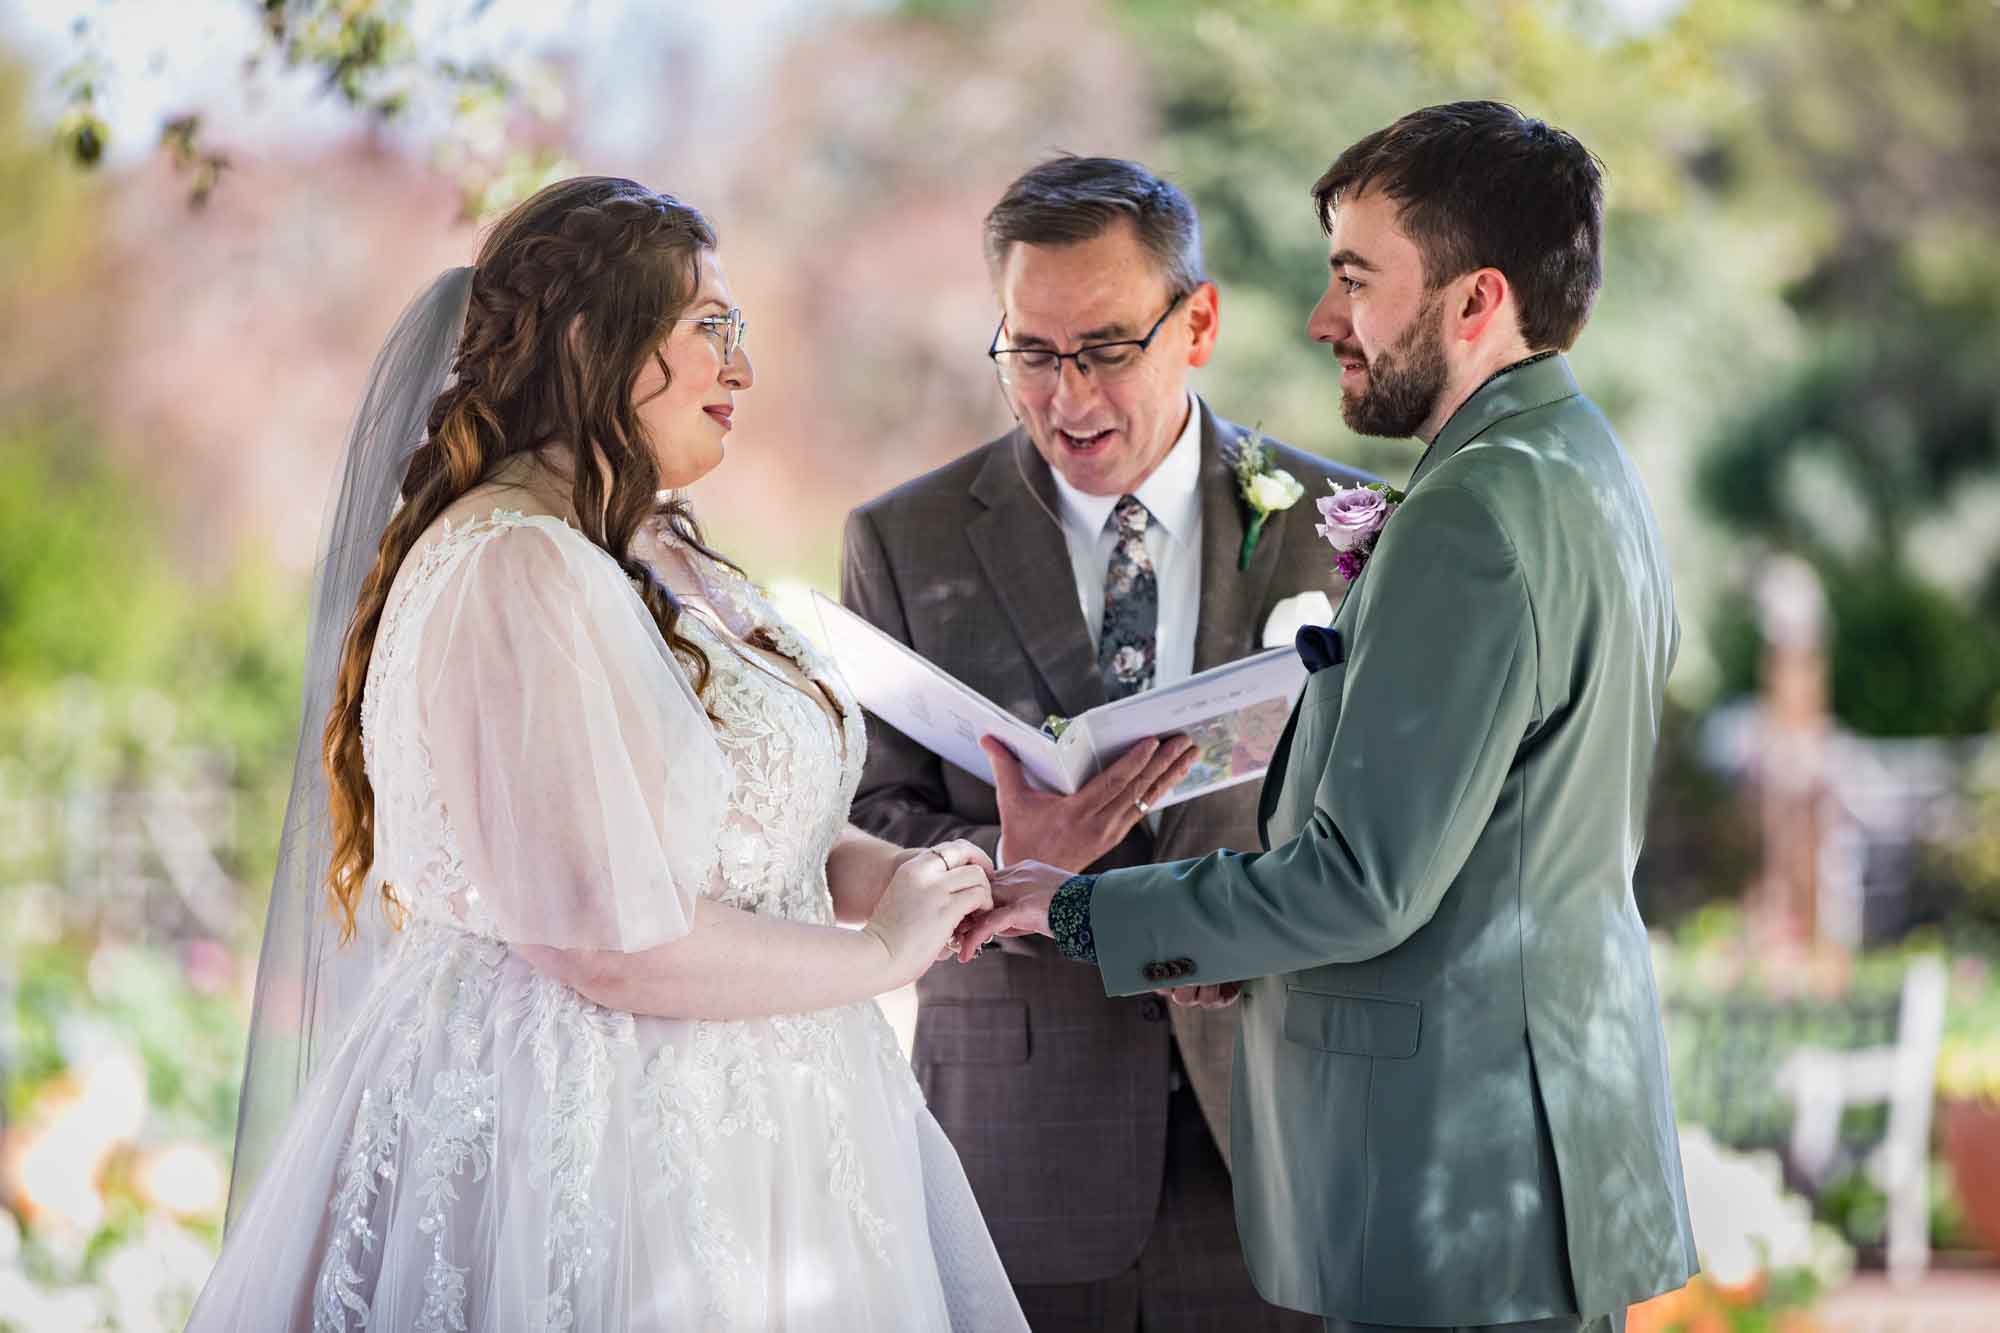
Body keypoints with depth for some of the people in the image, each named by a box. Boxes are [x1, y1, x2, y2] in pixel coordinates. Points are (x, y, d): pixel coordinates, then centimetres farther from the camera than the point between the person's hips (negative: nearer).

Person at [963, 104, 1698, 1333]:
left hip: (1460, 1176, -10)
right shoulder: (1587, 473, 14)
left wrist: (1080, 908, -10)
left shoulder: (1477, 513, -19)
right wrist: (1239, 938, 11)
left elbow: (1365, 882, -21)